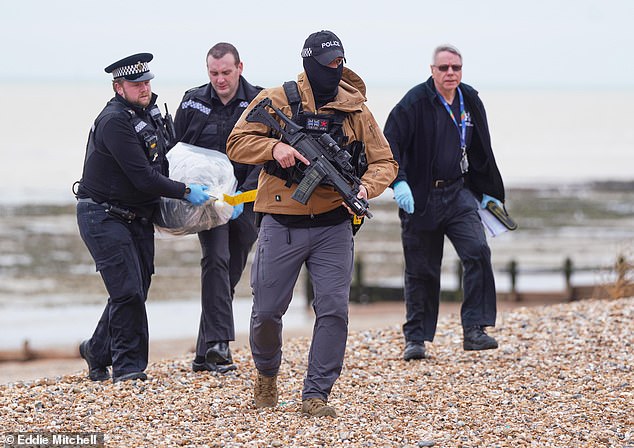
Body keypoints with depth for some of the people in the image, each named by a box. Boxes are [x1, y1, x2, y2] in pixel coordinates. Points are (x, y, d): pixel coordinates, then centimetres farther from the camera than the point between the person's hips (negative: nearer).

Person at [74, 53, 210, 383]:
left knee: (134, 291, 11)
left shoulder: (149, 112, 9)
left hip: (137, 217, 9)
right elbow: (142, 177, -24)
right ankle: (128, 366, -3)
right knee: (128, 291, -13)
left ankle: (98, 351, 29)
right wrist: (185, 191, -18)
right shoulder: (115, 121, -20)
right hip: (103, 217, -9)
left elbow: (165, 156, 28)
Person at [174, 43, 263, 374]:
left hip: (246, 200, 1)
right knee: (216, 260, -22)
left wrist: (244, 194, -20)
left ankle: (205, 354, 18)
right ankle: (217, 343, -31)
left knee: (231, 272, 7)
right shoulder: (193, 102, 3)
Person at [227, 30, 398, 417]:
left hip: (333, 227, 1)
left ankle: (316, 394, 0)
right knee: (267, 311, 4)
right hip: (282, 225, -1)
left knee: (334, 309, -9)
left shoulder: (355, 110, 3)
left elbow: (385, 162, 6)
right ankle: (267, 372, 34)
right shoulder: (276, 101, -3)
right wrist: (274, 147, -22)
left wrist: (365, 188, -15)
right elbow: (237, 144, -4)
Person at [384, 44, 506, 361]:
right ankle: (415, 338, 17)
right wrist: (398, 181, -28)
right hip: (420, 198, -3)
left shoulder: (470, 102, 7)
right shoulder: (415, 102, -9)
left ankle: (474, 329, -13)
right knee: (420, 270, 4)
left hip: (458, 194, 4)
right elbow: (390, 143, -15)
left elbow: (481, 151, 20)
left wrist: (488, 192, 24)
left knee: (478, 251, -16)